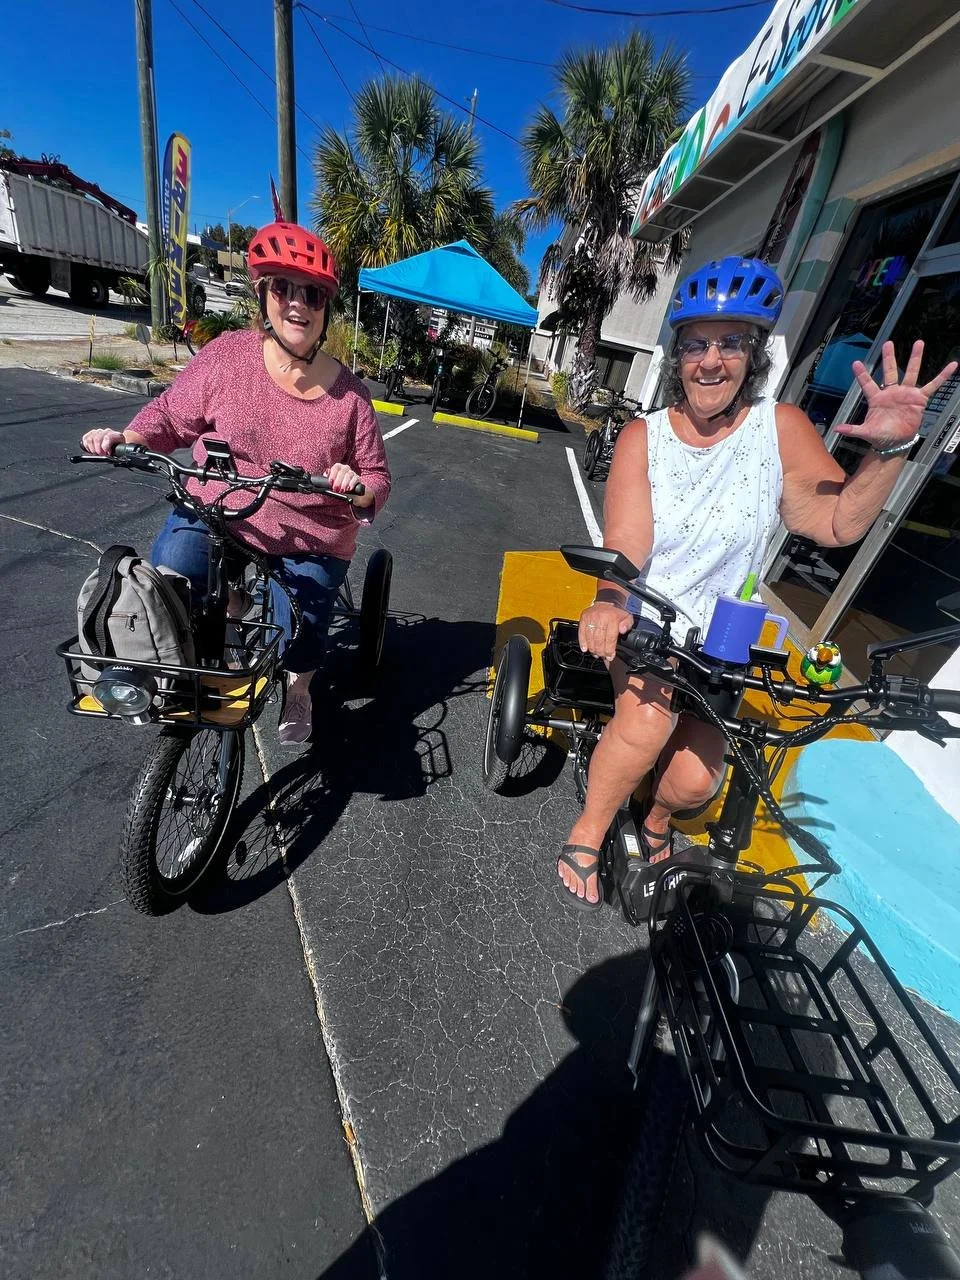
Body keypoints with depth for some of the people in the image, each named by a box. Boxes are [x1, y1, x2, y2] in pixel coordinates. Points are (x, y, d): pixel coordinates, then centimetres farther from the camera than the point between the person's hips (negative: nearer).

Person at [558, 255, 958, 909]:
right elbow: (625, 543, -17)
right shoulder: (644, 435, -5)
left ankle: (657, 820, 32)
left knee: (697, 780, -8)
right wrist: (608, 603, -37)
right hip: (639, 623, -1)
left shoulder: (781, 427, -2)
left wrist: (891, 447, -22)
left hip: (712, 636, 2)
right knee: (650, 716, -31)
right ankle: (586, 836, -2)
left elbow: (839, 523, -7)